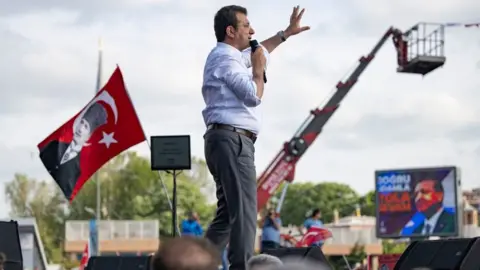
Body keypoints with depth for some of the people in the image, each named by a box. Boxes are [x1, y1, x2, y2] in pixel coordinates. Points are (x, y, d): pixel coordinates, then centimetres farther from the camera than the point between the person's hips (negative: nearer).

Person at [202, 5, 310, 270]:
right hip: (232, 140, -11)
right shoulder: (226, 58, -9)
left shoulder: (228, 57, 23)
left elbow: (259, 50, 43)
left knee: (226, 215, 11)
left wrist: (286, 33, 45)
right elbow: (254, 95, -18)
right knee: (244, 212, -17)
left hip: (224, 141, 11)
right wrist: (259, 69, -2)